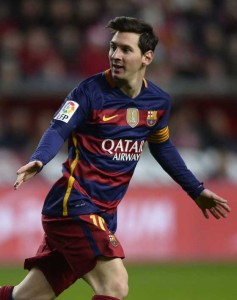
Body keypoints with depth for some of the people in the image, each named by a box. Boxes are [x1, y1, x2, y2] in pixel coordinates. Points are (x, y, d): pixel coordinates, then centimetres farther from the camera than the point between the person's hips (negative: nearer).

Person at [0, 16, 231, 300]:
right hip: (74, 204, -6)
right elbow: (58, 130, -20)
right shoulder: (91, 90, -10)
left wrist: (197, 191, 28)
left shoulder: (158, 102, 8)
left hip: (103, 213, 6)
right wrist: (38, 160, -41)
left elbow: (162, 147, 24)